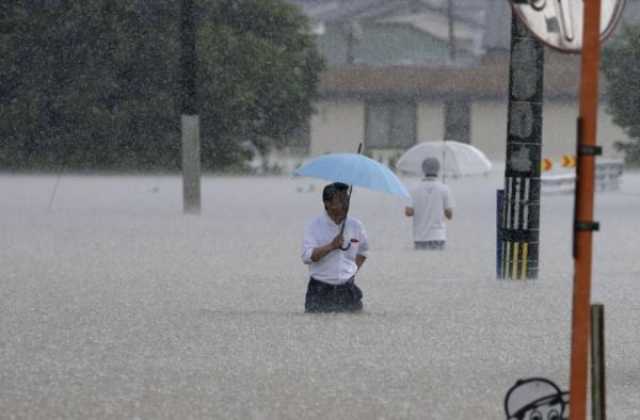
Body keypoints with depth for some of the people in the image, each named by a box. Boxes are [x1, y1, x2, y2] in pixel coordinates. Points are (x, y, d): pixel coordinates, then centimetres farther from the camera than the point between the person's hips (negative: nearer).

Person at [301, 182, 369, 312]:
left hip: (348, 291, 3)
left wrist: (354, 270, 11)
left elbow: (363, 250, 25)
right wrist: (331, 246, -24)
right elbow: (307, 256, -16)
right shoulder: (314, 226, -5)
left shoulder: (355, 226, 6)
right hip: (320, 291, -3)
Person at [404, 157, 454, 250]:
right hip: (437, 236, -2)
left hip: (420, 237, 2)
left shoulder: (415, 190, 1)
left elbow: (408, 213, -3)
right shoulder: (444, 189, -3)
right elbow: (449, 215, -1)